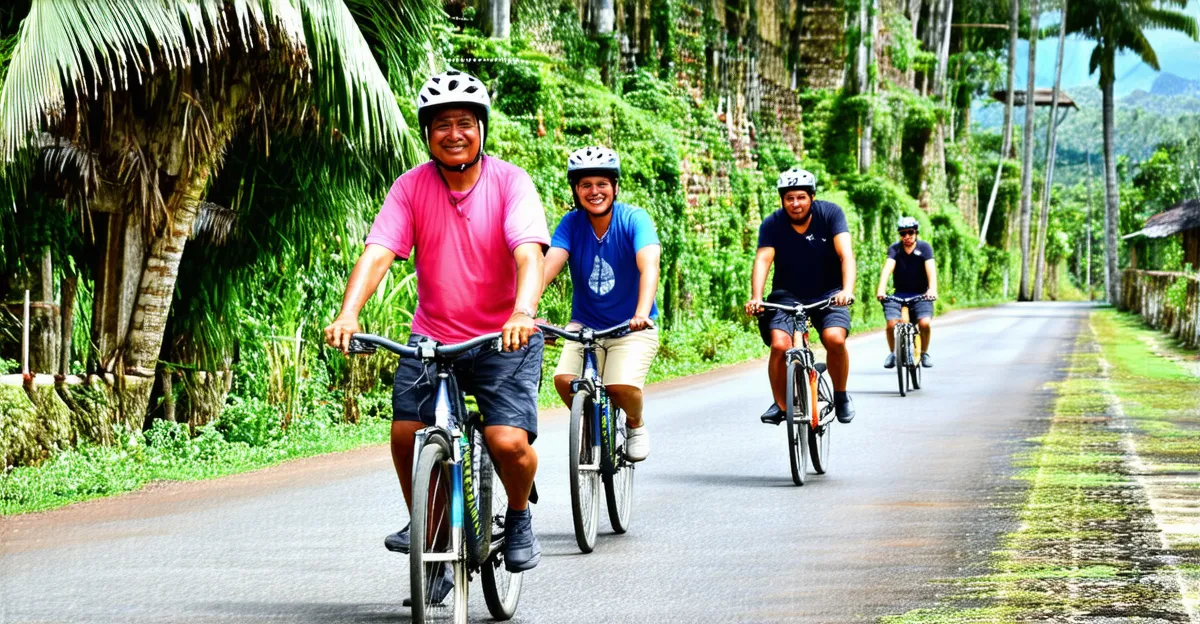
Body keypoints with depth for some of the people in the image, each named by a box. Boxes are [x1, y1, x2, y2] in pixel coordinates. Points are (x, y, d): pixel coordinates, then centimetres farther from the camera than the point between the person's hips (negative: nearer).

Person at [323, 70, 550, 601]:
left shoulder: (510, 182, -11)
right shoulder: (412, 187, -5)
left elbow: (529, 252, -25)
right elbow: (378, 252, -16)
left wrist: (524, 312, -44)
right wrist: (347, 314, -34)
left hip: (504, 338, -2)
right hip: (432, 336, 3)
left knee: (510, 442, -19)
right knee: (407, 432, -14)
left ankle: (519, 518, 14)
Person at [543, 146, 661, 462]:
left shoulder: (634, 219, -15)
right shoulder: (572, 223, -8)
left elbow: (649, 266, -30)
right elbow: (549, 265, -22)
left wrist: (642, 313, -49)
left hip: (632, 328, -2)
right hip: (585, 325, 2)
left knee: (622, 386, -26)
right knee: (564, 379, -23)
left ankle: (635, 423, 9)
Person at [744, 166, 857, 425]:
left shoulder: (830, 213, -14)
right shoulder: (772, 224, -11)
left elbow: (846, 254, -25)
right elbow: (763, 260, -23)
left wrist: (847, 290, -42)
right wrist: (756, 297, -40)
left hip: (827, 294, -1)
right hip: (788, 295, 1)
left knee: (835, 339, -27)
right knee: (780, 345, -23)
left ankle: (841, 395, -1)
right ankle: (780, 404, -2)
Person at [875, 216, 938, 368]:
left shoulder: (924, 247, -7)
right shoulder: (895, 248, -6)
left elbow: (931, 269, -21)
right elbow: (887, 268, -22)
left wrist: (932, 289, -41)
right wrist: (881, 290, -39)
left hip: (920, 295, -1)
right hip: (900, 295, 1)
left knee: (924, 323, -24)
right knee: (891, 324, -21)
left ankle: (924, 353, 4)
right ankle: (892, 353, 7)